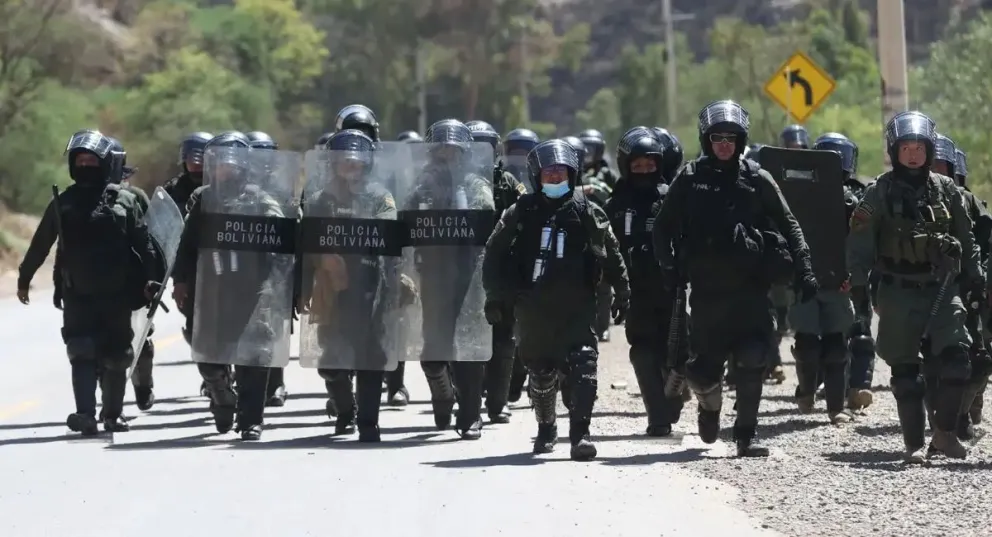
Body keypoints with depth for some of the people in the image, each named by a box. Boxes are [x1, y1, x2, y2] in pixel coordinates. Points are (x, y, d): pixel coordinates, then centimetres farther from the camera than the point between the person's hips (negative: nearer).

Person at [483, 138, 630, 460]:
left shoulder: (588, 214, 4)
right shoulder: (522, 214, 4)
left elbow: (612, 256, 13)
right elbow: (495, 253, 9)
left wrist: (622, 293, 15)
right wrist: (495, 297, 5)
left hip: (577, 308, -1)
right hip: (533, 309, 2)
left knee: (583, 368, -16)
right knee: (540, 373, 13)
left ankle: (580, 434, -19)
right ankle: (545, 428, 35)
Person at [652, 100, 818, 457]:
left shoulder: (757, 179, 6)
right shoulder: (690, 180, 7)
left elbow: (789, 226, 9)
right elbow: (663, 228, 13)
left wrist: (803, 270, 0)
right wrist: (671, 267, 0)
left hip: (750, 287, 0)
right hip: (707, 289, 0)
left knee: (752, 363, -12)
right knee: (704, 369, 3)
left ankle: (746, 435, -2)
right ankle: (710, 405, 37)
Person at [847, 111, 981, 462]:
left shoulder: (946, 190, 7)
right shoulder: (880, 192, -2)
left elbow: (966, 239, 15)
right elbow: (860, 241, -7)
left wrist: (974, 279, 15)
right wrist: (857, 284, -16)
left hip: (942, 289, 2)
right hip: (899, 294, -2)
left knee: (956, 360, -12)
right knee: (905, 370, 2)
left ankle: (945, 432, 1)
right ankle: (913, 443, 10)